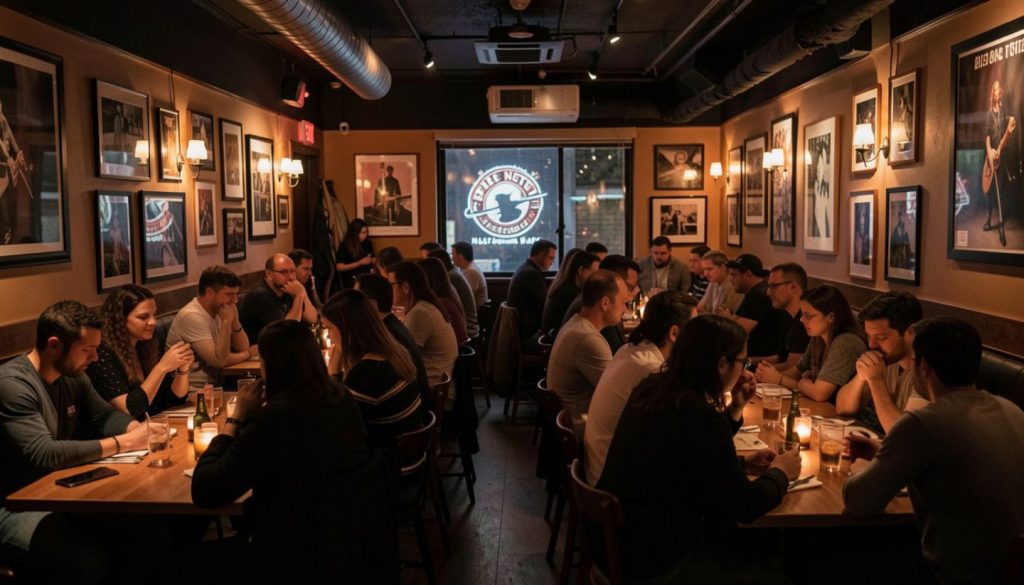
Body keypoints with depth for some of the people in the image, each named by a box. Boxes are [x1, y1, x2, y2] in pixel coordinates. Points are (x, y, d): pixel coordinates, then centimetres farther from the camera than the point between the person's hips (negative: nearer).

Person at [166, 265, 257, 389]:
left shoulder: (217, 310, 5)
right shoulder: (192, 316, -19)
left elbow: (243, 347, 3)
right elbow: (219, 360, -22)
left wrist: (234, 320, -11)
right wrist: (226, 321, -15)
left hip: (214, 383, 7)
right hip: (195, 390, -7)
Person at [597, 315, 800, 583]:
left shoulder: (654, 388, 1)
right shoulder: (699, 414, -25)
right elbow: (743, 506, -15)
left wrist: (735, 410, 8)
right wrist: (780, 473, 3)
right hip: (654, 562, -8)